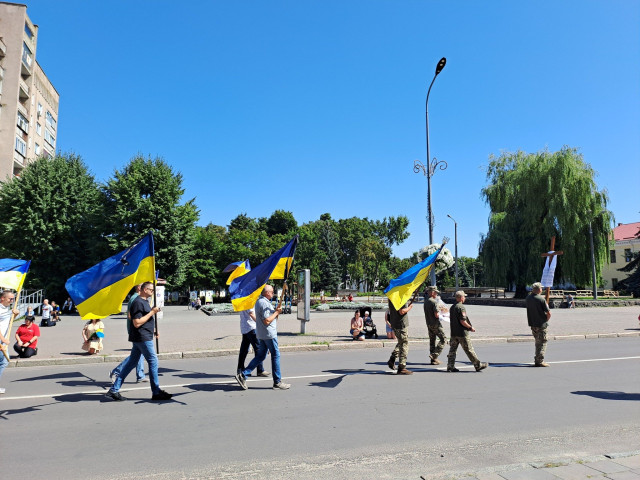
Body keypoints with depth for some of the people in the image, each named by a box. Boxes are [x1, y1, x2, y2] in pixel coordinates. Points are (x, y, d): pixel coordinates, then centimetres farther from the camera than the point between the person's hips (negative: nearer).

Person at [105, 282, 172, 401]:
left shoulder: (144, 301, 16)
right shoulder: (138, 302, -16)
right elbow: (137, 323, -21)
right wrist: (152, 312, -20)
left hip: (139, 338, 10)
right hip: (142, 338, -10)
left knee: (131, 363, 12)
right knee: (153, 362, -3)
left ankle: (114, 390, 16)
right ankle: (156, 392, 4)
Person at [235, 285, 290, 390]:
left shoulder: (259, 301, 15)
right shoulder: (264, 303, -18)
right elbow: (267, 321, -23)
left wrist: (276, 311, 10)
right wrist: (276, 312, -14)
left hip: (261, 334, 10)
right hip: (269, 334, -10)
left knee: (260, 356, 13)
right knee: (275, 356, 0)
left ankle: (243, 375, 7)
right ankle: (277, 382, 8)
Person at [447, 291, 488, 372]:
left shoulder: (452, 307, 12)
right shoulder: (461, 307, -16)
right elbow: (462, 321, -21)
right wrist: (470, 327, -9)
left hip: (453, 333, 8)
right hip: (462, 333, -8)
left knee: (452, 349, 7)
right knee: (469, 350, 2)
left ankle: (450, 366, 7)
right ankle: (478, 365, 13)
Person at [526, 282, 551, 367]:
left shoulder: (528, 298, 2)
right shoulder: (541, 299, -16)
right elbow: (549, 313, -12)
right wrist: (546, 320, 3)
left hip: (532, 324, 6)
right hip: (541, 324, -6)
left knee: (538, 342, 19)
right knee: (542, 343, 2)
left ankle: (537, 360, 24)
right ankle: (540, 361, -2)